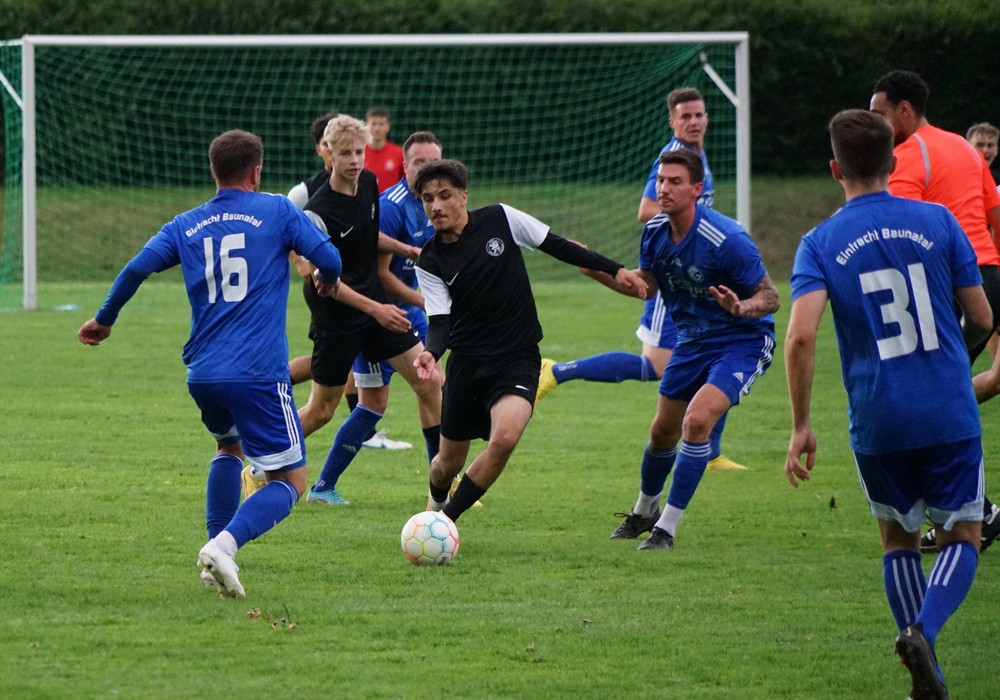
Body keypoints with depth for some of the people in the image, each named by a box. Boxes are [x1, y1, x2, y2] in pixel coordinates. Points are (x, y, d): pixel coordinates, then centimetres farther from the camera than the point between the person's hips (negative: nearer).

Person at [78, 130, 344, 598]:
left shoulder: (186, 226, 11)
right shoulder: (277, 212, 3)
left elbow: (137, 268, 2)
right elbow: (329, 260, 2)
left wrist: (104, 320, 18)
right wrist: (327, 280, 26)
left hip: (202, 374, 5)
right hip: (258, 374, -5)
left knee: (229, 445, 34)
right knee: (289, 483, 1)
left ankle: (218, 548, 18)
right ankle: (225, 545, -25)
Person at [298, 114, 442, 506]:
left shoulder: (369, 183, 1)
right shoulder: (318, 211, -22)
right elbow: (324, 279, -20)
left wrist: (408, 249, 12)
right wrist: (375, 309, -24)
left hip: (378, 306, 7)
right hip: (337, 321, -7)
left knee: (429, 384, -1)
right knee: (321, 411, 2)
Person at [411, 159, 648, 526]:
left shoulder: (500, 219, -5)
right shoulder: (429, 262, -4)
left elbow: (556, 246, 5)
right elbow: (440, 320, -10)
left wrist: (614, 270, 6)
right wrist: (431, 352, -33)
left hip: (518, 358, -2)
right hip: (466, 364, 2)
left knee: (505, 437, -28)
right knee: (449, 464, 9)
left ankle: (446, 520, -12)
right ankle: (435, 501, 48)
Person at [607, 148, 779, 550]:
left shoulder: (725, 240, -27)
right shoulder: (655, 232, -6)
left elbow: (770, 297, -21)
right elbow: (645, 284, 11)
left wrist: (740, 308, -42)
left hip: (742, 341, -7)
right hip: (692, 341, 7)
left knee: (697, 420, -24)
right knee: (663, 431, 14)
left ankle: (667, 527, -12)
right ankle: (643, 512, 42)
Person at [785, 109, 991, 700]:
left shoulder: (820, 244, -2)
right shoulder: (937, 222, -1)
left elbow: (802, 336, -14)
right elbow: (982, 319, 4)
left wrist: (801, 426, -7)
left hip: (878, 424, 1)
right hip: (951, 417, -1)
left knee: (899, 541, 20)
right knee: (962, 538, 11)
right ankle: (924, 629, -18)